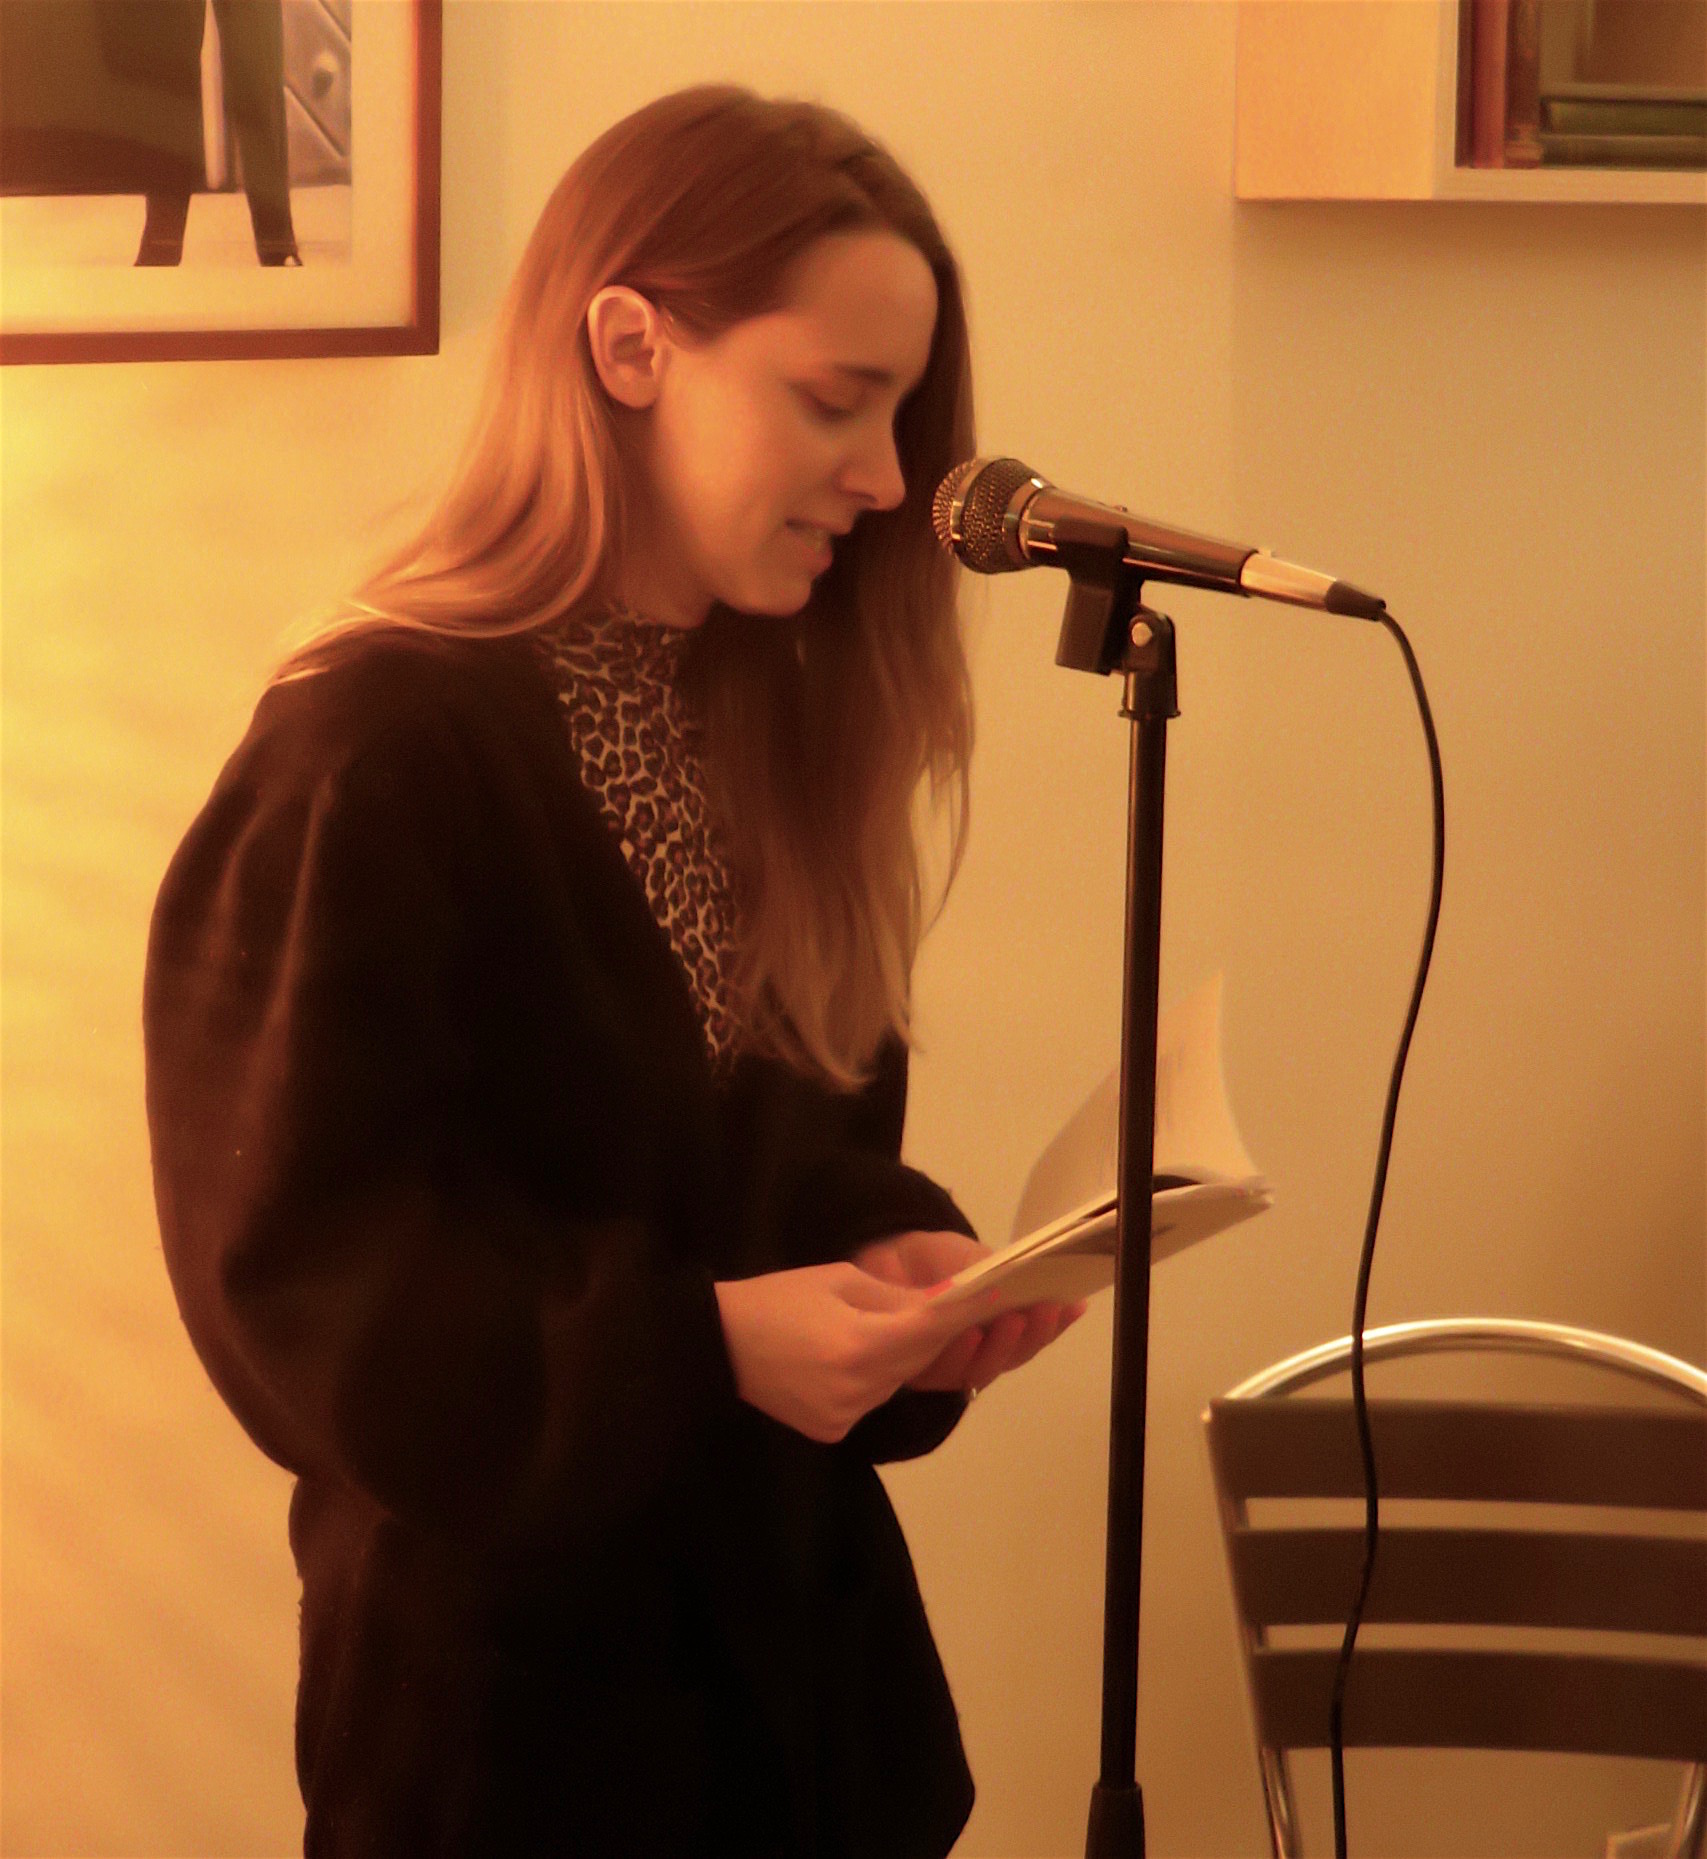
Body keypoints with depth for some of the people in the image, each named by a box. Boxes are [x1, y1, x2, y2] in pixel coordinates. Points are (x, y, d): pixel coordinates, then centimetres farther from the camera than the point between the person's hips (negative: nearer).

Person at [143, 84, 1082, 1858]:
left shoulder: (768, 722, 7)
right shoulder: (375, 754, -18)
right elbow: (293, 1261, -18)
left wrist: (907, 1260, -7)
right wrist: (695, 1346, -27)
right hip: (518, 1676, -7)